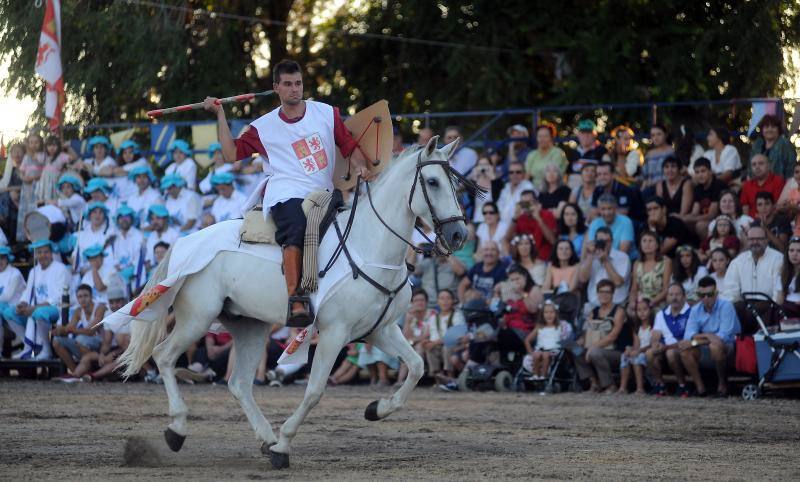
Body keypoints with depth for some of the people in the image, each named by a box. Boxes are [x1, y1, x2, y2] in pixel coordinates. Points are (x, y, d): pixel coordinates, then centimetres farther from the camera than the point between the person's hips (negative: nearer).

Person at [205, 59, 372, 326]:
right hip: (288, 195, -6)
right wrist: (220, 114, 10)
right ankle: (295, 301, -47)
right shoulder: (263, 127, 11)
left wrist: (361, 167, -3)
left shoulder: (327, 113, 15)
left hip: (323, 195, 6)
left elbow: (350, 147, 18)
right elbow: (232, 154, 12)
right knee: (297, 229, -34)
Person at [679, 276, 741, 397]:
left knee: (715, 346, -38)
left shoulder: (725, 306, -13)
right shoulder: (696, 310, 2)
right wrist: (705, 336, -28)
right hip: (704, 350, 4)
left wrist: (696, 341, -23)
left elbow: (724, 336, -21)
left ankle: (722, 384, -16)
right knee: (684, 349, -22)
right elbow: (688, 335, -8)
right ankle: (699, 386, -15)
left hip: (728, 346, -4)